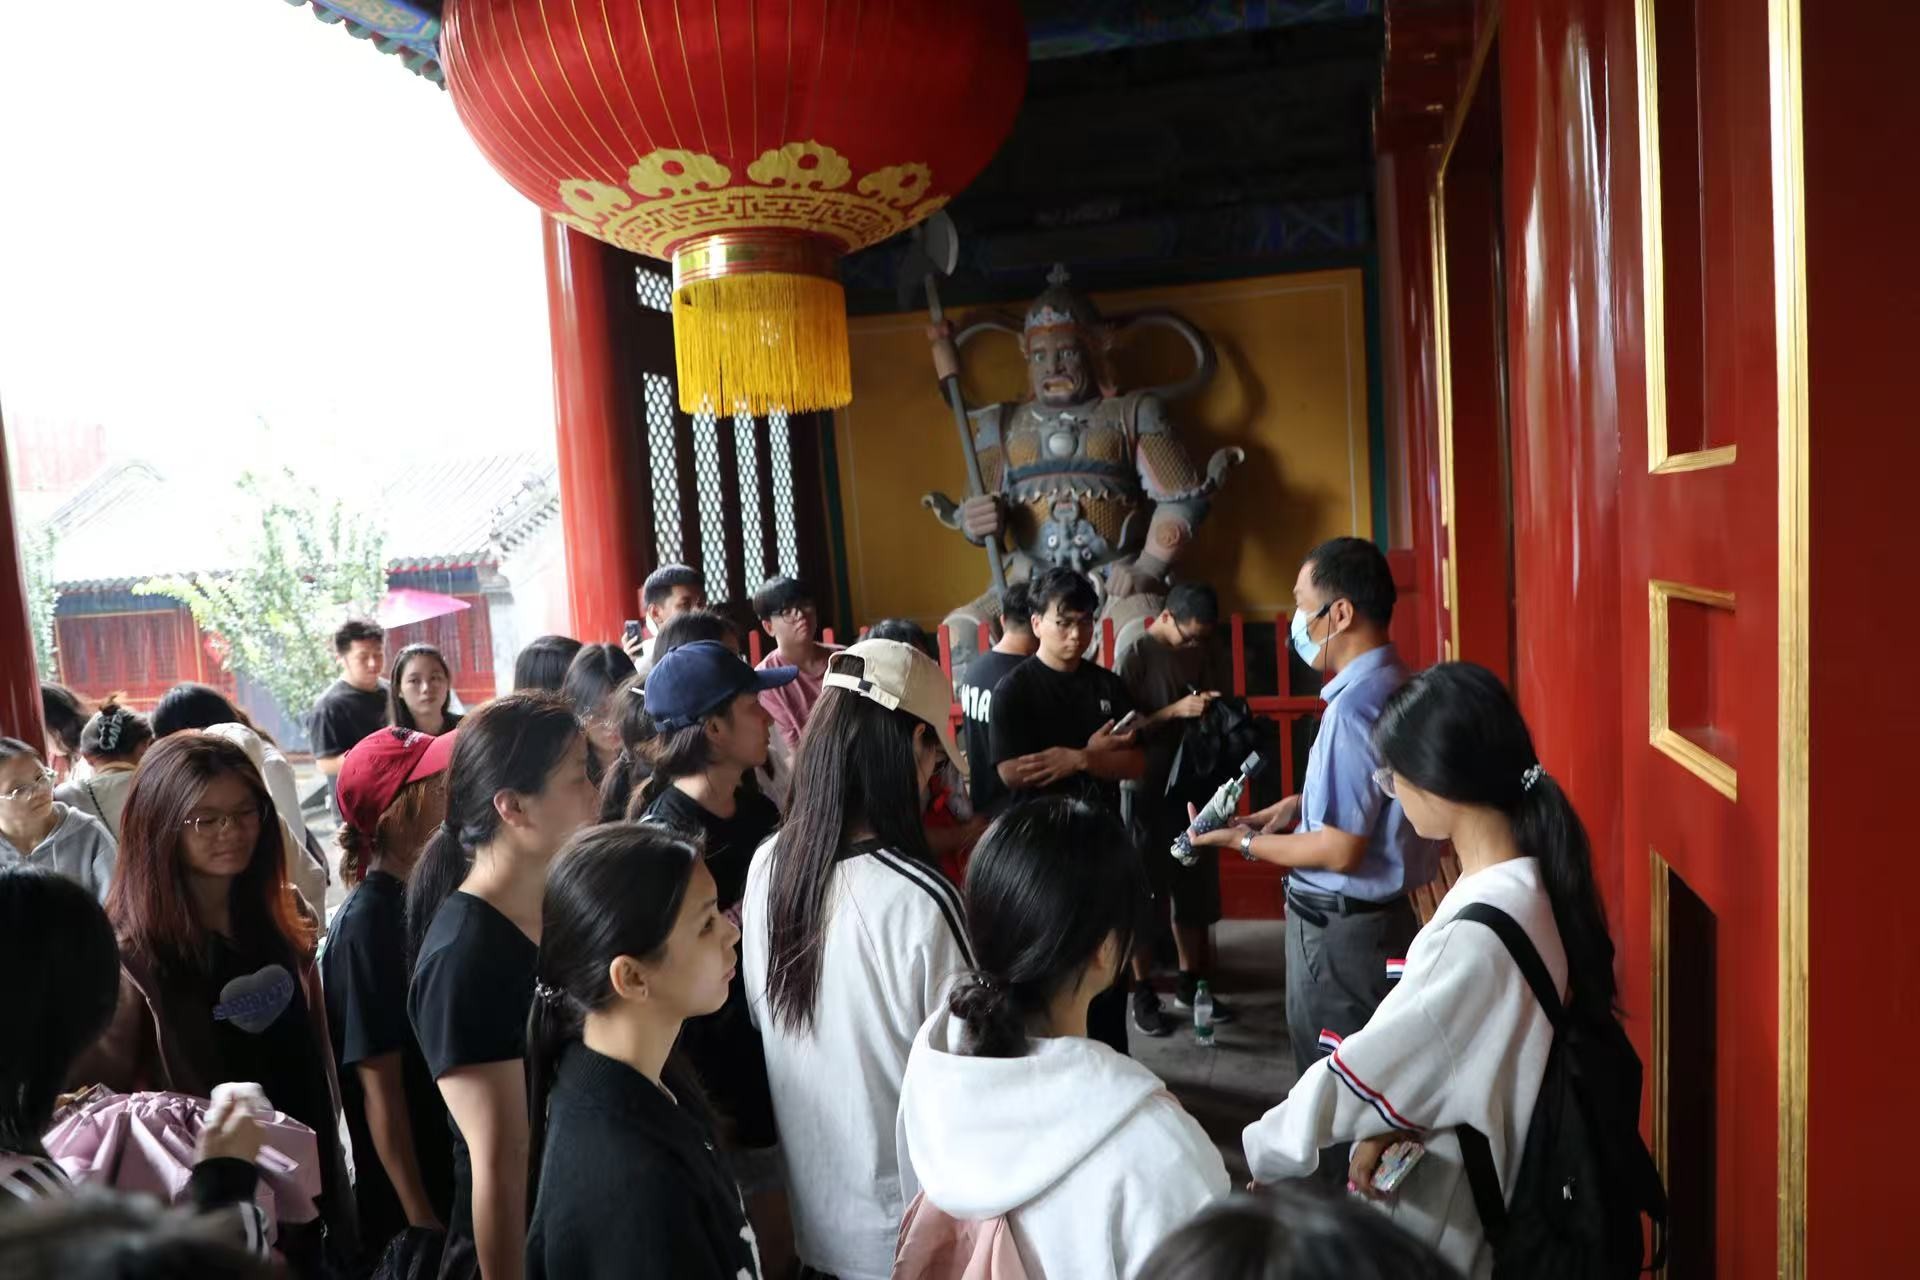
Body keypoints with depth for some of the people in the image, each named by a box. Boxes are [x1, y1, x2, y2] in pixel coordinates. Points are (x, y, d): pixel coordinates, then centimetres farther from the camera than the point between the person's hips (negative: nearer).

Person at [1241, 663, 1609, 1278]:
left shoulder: (1478, 935, -31)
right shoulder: (1531, 882, -3)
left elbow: (1364, 1069, -21)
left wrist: (1257, 1150, -9)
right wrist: (1391, 1122, -6)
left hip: (1443, 1221, -8)